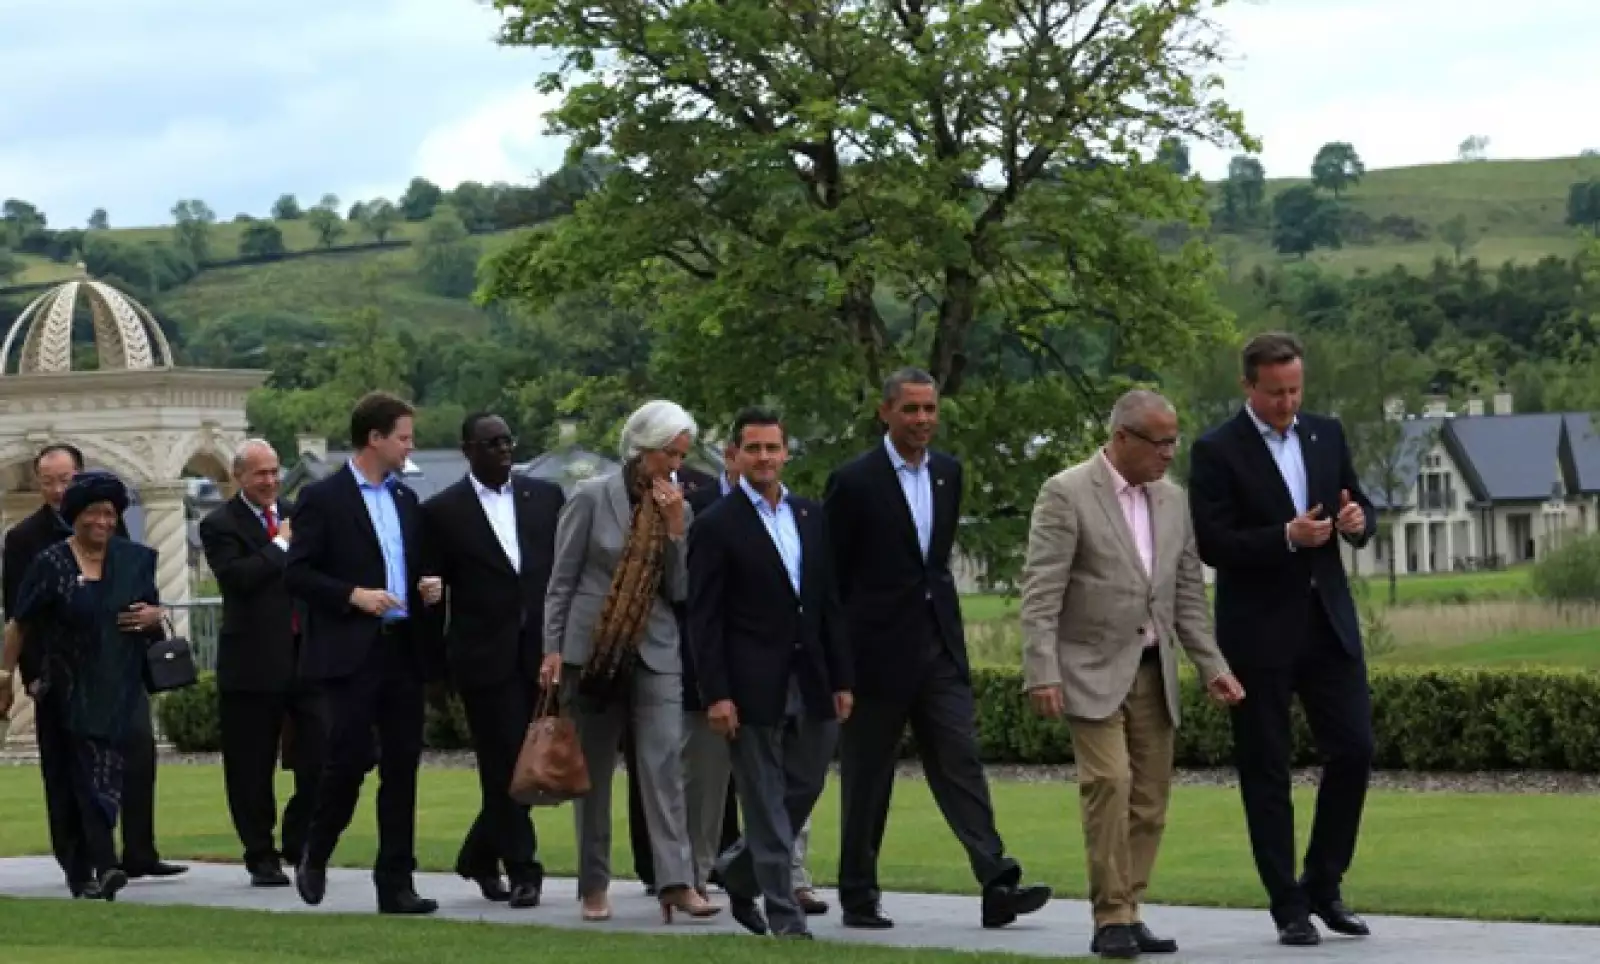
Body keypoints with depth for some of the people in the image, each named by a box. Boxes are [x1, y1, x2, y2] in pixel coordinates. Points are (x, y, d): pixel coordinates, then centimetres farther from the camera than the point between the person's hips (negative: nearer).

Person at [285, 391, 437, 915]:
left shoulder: (405, 498, 16)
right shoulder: (322, 498, -3)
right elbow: (296, 572, -8)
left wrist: (425, 588, 4)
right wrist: (354, 595, -17)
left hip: (403, 650, 6)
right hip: (351, 652, -6)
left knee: (402, 767, 3)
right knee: (350, 758, -9)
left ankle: (395, 882, 6)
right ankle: (314, 858, 16)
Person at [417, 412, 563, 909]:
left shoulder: (545, 496, 10)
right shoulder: (442, 512, 1)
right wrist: (435, 662, 3)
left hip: (542, 652, 3)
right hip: (484, 656, -3)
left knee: (529, 762, 6)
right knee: (506, 765, -5)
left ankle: (479, 856, 25)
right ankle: (522, 869, 2)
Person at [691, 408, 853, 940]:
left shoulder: (812, 516, 12)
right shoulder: (716, 525, -4)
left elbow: (830, 604, 13)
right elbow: (704, 618, -7)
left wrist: (842, 680, 9)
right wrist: (716, 695, -13)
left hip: (810, 684, 5)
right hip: (753, 687, -5)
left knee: (805, 791, 11)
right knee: (766, 803, 0)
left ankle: (740, 870, 33)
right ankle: (784, 915, 6)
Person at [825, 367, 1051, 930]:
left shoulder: (948, 473, 9)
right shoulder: (854, 481, -9)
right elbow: (829, 573, -5)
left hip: (940, 646, 5)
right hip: (878, 651, -5)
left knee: (960, 763, -4)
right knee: (867, 779, 5)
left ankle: (998, 885, -11)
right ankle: (858, 896, 14)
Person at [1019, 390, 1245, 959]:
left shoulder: (1172, 499, 9)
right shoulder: (1066, 494, -10)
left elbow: (1188, 592, 13)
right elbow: (1040, 592, -13)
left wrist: (1211, 666, 6)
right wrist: (1042, 674, -20)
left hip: (1153, 671, 6)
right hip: (1092, 671, -6)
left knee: (1150, 797, 3)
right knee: (1108, 782, -16)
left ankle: (1128, 914, 11)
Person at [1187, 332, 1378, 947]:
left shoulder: (1326, 435, 8)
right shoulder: (1217, 451, -7)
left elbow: (1360, 511, 14)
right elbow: (1212, 545, -13)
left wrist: (1357, 520, -10)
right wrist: (1286, 538, -24)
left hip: (1328, 622, 5)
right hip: (1259, 632, -4)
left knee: (1353, 751, 1)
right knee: (1266, 773, 1)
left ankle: (1323, 885, 18)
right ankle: (1288, 907, 9)